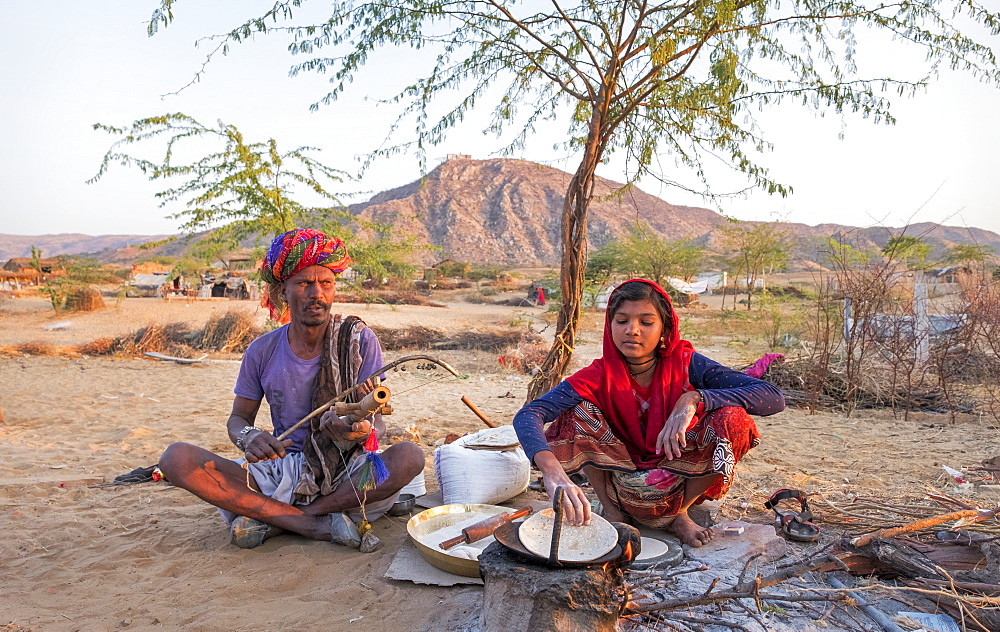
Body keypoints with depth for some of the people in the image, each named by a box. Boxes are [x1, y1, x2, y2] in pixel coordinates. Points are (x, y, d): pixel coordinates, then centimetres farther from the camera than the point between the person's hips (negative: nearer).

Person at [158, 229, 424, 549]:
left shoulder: (360, 341, -5)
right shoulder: (262, 351, 1)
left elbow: (376, 420, -8)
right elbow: (238, 417, 8)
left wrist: (361, 429, -33)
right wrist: (248, 438, -17)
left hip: (346, 476, -2)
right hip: (280, 474, 2)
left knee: (409, 456, -31)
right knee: (176, 457, -18)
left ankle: (270, 519, -20)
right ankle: (316, 525, -23)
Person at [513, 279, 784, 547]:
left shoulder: (685, 364, -16)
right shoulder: (600, 376, -17)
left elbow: (774, 398, -25)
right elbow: (527, 415, -32)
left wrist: (693, 399, -38)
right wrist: (553, 472, -51)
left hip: (679, 479, 1)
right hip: (624, 483, 0)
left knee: (733, 419, -25)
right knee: (576, 412, -23)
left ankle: (679, 513, -3)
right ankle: (611, 509, -2)